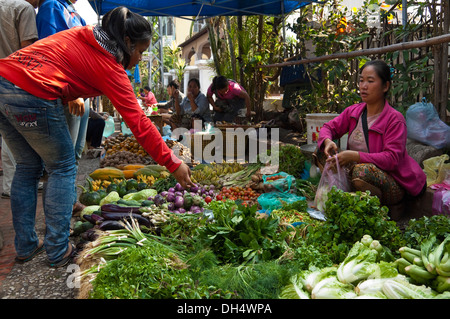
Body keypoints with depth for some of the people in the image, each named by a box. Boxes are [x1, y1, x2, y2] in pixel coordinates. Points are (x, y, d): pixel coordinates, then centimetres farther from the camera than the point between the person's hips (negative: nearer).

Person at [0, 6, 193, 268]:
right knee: (63, 168, 9)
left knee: (28, 166, 19)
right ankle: (58, 252, 15)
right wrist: (173, 164, -5)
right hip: (32, 96, -8)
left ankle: (25, 246, 29)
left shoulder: (82, 34, 17)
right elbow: (139, 122, -9)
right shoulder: (109, 66, -6)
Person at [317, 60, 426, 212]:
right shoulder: (353, 111, 3)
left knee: (363, 170, -38)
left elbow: (392, 159, -22)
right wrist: (328, 141, -16)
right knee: (324, 154, -11)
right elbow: (328, 127, 8)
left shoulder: (395, 119, -14)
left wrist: (356, 156, -33)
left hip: (394, 185, -5)